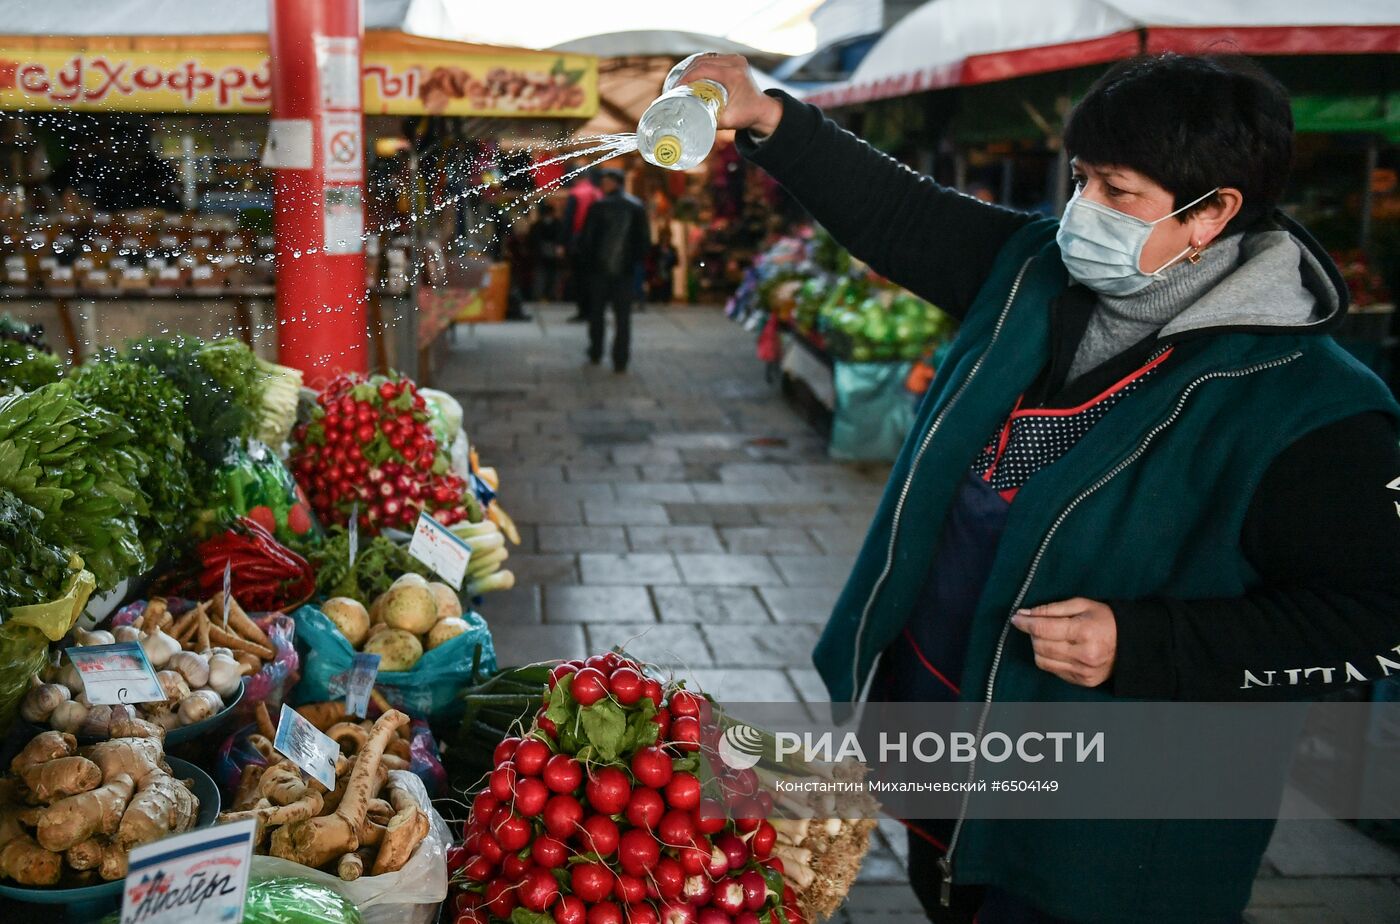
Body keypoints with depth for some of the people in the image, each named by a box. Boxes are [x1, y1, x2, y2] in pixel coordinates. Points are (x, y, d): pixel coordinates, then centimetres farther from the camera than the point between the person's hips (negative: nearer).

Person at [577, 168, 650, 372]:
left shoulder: (599, 206, -7)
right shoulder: (637, 207, 1)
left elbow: (586, 239, -7)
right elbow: (645, 240, 3)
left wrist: (585, 262, 6)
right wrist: (637, 260, 12)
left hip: (599, 270, -1)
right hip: (626, 270, 1)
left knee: (597, 313, 15)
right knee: (623, 317, 3)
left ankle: (595, 354, 21)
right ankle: (620, 361, -1)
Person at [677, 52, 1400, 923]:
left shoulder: (1307, 404, -22)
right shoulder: (1038, 269, -4)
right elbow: (902, 212, 4)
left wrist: (1140, 646, -27)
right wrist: (768, 121, -7)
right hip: (928, 694, 7)